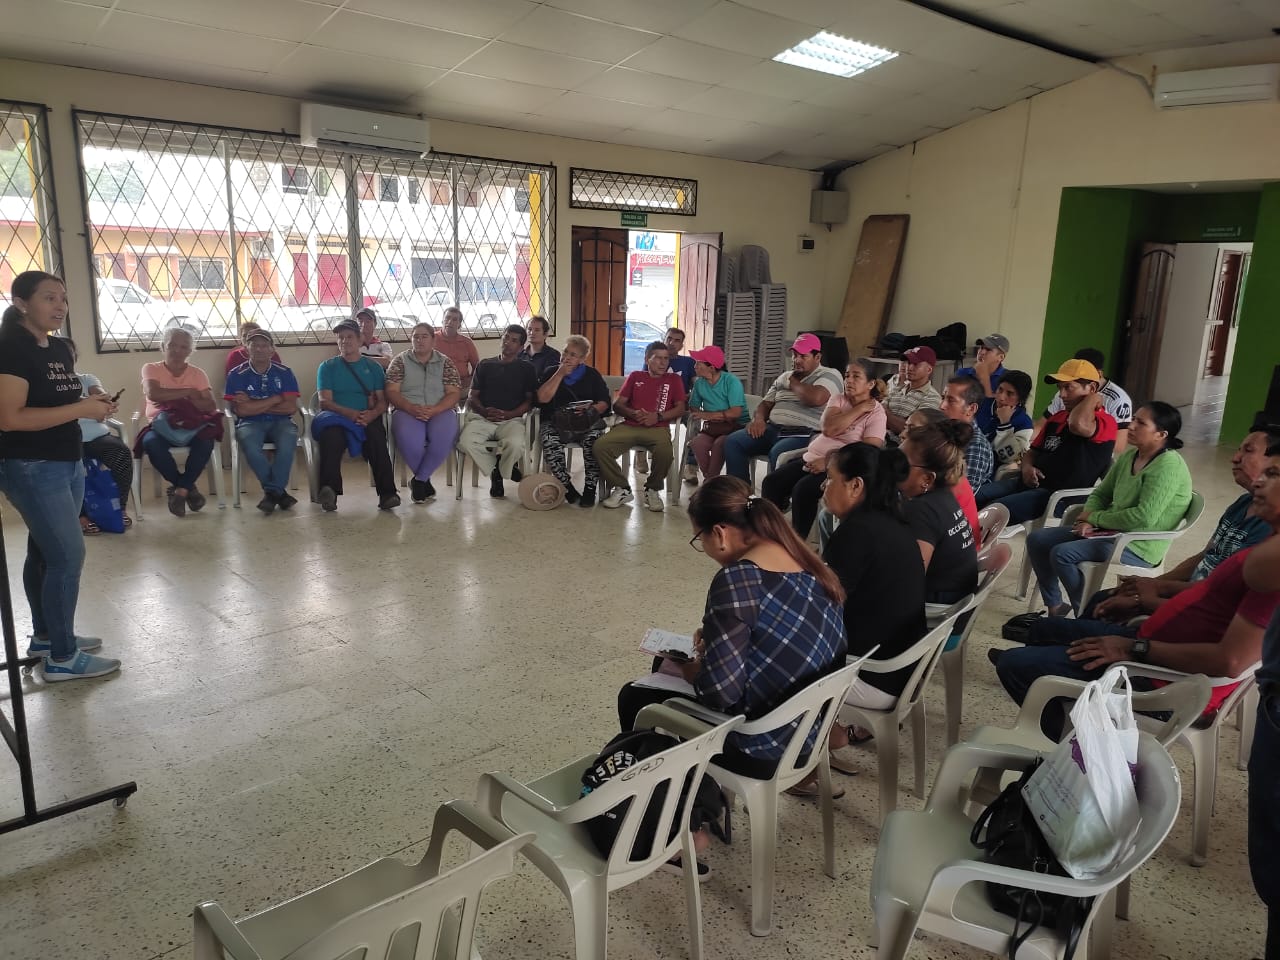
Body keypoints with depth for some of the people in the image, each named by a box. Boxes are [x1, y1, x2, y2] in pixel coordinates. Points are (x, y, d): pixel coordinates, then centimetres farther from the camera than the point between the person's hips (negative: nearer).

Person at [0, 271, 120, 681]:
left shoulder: (61, 349, 11)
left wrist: (92, 403, 2)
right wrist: (82, 409, -23)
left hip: (67, 464, 9)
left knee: (46, 551, 17)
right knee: (68, 555, -8)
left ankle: (44, 635, 29)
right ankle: (62, 657, 2)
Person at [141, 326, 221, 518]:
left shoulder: (198, 373, 8)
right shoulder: (151, 369, 5)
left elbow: (211, 406, -4)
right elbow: (153, 394, -17)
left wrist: (188, 402, -21)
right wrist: (188, 392, -11)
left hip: (191, 425, 1)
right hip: (161, 425, -1)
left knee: (206, 441, -33)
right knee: (151, 443, -35)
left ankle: (179, 489, -13)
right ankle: (188, 488, -14)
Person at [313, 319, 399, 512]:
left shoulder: (373, 367, 20)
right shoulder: (327, 367, 17)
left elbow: (382, 401, 11)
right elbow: (325, 401, 3)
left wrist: (371, 414, -14)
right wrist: (350, 413, -17)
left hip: (367, 419, 1)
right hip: (336, 418, 0)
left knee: (377, 437, -35)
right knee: (331, 436, -37)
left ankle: (387, 493, -39)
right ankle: (328, 492, -42)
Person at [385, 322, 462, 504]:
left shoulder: (445, 362, 13)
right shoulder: (400, 360, 13)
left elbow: (454, 393, 3)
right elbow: (392, 392, 3)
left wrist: (433, 410, -15)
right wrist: (411, 408, -17)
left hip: (440, 411, 1)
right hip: (407, 411, 0)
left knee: (444, 436, -35)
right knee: (408, 437, -36)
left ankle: (419, 480, -15)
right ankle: (425, 481, -10)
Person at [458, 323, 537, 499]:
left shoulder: (526, 369, 14)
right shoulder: (485, 364, 18)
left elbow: (530, 400, 6)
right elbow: (472, 396, 14)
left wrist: (508, 414, -11)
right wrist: (484, 411, -8)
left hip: (511, 419, -2)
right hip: (482, 417, 2)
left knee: (516, 443, -37)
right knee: (466, 441, -32)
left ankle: (498, 472, -2)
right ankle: (496, 471, -4)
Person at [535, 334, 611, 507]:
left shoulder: (592, 374, 15)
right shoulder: (551, 372, 16)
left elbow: (604, 403, 7)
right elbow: (542, 398, 0)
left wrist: (590, 410, -15)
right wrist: (560, 374, 0)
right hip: (555, 422, 1)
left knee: (593, 440, -34)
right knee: (549, 440, -34)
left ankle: (589, 489, -24)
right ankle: (568, 488, -26)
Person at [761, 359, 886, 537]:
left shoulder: (876, 413, -5)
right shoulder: (838, 399, 9)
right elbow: (828, 429, -10)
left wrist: (829, 462, -22)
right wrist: (859, 409, -9)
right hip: (811, 458, 6)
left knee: (803, 489, -29)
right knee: (771, 482, -11)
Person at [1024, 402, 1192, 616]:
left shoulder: (1169, 466, -18)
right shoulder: (1129, 456, 8)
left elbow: (1144, 517, -26)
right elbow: (1100, 494, 16)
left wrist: (1095, 518, -14)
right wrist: (1086, 519, -6)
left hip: (1138, 547, -9)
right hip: (1111, 530, 9)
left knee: (1062, 554, -26)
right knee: (1037, 539, 0)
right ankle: (1054, 606, 10)